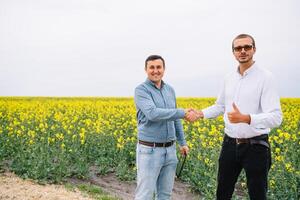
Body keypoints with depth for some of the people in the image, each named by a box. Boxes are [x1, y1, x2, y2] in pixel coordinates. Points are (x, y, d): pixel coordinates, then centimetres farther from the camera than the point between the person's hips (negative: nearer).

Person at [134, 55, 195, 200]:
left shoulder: (170, 90, 11)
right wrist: (183, 113, -25)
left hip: (170, 149, 7)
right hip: (149, 150, -6)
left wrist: (182, 142, 20)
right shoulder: (141, 90, -11)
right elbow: (153, 114, -27)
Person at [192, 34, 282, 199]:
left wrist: (245, 118, -37)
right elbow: (220, 106, 21)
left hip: (255, 146, -5)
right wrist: (200, 114, 3)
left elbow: (275, 117, -21)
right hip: (230, 144, 6)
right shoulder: (229, 79, 7)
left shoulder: (265, 77, -13)